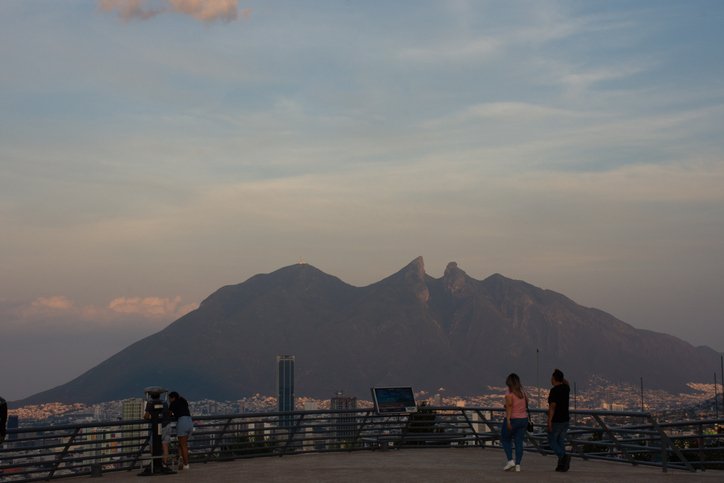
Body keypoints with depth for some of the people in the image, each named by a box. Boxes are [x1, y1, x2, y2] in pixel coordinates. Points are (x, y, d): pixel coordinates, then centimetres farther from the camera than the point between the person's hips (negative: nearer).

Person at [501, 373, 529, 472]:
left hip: (512, 419, -5)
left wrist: (508, 421, -28)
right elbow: (526, 406, 10)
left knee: (505, 439, 12)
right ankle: (518, 465, 3)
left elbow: (509, 407, -23)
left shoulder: (509, 394, -12)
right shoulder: (523, 393, 7)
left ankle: (510, 460, 1)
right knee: (519, 442, 7)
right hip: (524, 419, 5)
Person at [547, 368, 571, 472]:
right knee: (560, 442, 12)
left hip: (556, 421, -7)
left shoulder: (554, 390, -18)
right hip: (565, 420, 7)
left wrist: (549, 422, -21)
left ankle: (564, 456, -18)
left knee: (552, 441, 4)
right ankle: (562, 465, 5)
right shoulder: (566, 388, 4)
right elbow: (566, 382, 31)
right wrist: (560, 375, 21)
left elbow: (552, 407, -22)